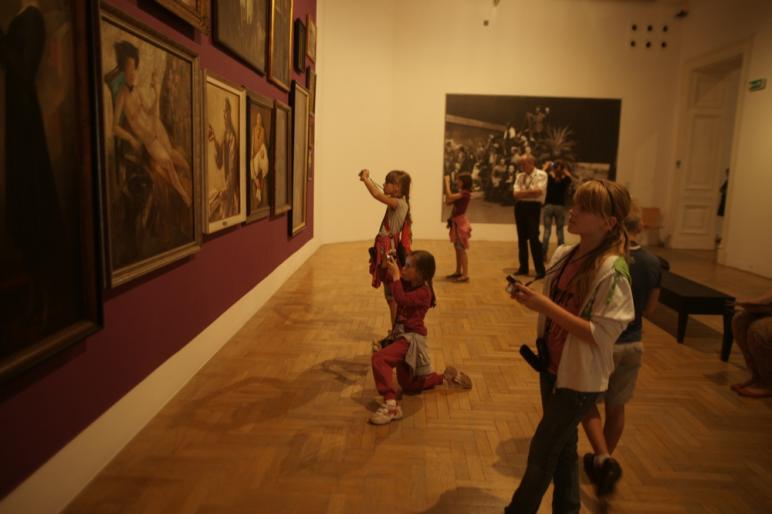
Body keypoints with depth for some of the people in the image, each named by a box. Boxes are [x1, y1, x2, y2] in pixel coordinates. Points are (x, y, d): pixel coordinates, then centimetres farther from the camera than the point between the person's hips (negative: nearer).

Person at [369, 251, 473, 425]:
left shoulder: (423, 291, -18)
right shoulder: (408, 284, 4)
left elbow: (402, 299, -34)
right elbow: (388, 279, 13)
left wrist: (396, 276, -27)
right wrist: (391, 266, -4)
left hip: (411, 339, -9)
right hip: (402, 336, 9)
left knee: (379, 358, -31)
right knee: (408, 386, 22)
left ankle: (391, 405, -32)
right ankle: (446, 377, 35)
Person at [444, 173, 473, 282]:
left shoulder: (465, 193, -15)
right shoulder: (459, 193, 13)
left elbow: (450, 197, -26)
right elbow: (448, 202, 7)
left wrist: (447, 182, -16)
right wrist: (447, 186, 1)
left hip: (460, 222, -10)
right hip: (456, 222, 10)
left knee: (462, 249, -8)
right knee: (457, 249, 14)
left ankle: (465, 274, -6)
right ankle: (458, 272, 22)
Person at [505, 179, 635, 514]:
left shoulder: (612, 271, -22)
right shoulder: (563, 255, 0)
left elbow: (601, 336, -26)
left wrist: (547, 307, -28)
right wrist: (530, 297, -2)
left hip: (580, 378, -7)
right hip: (552, 366, 7)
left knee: (542, 450, 7)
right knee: (563, 447, 22)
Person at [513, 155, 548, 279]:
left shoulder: (541, 174, -4)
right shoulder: (519, 176, 12)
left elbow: (538, 191, -17)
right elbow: (515, 193, -1)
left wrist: (523, 192, -7)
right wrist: (531, 192, -11)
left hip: (533, 207, -6)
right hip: (520, 207, 6)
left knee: (534, 237, -10)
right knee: (522, 237, 10)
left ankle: (540, 269, -4)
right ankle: (523, 267, 19)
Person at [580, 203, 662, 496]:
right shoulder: (652, 263, -5)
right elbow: (649, 308, 6)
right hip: (633, 344, 4)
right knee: (616, 407, 18)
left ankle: (602, 458, 1)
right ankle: (604, 460, 34)